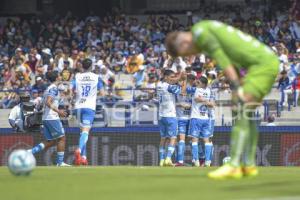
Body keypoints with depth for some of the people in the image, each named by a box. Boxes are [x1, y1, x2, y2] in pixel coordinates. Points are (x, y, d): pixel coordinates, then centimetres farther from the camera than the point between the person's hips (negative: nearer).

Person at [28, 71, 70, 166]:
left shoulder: (48, 88, 20)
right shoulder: (54, 88, -10)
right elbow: (48, 102, -22)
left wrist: (58, 111, 24)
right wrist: (58, 111, -22)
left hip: (46, 118, 9)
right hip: (52, 117, -9)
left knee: (51, 142, 11)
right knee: (61, 138, -2)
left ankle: (29, 152, 2)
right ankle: (60, 162, -2)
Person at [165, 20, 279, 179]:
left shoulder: (199, 30, -6)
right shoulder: (210, 31, 25)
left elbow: (222, 59, -16)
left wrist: (236, 89, -20)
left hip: (262, 64, -10)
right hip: (270, 60, 10)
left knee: (241, 112, -13)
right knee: (246, 113, 14)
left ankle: (233, 166, -17)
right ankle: (249, 165, 12)